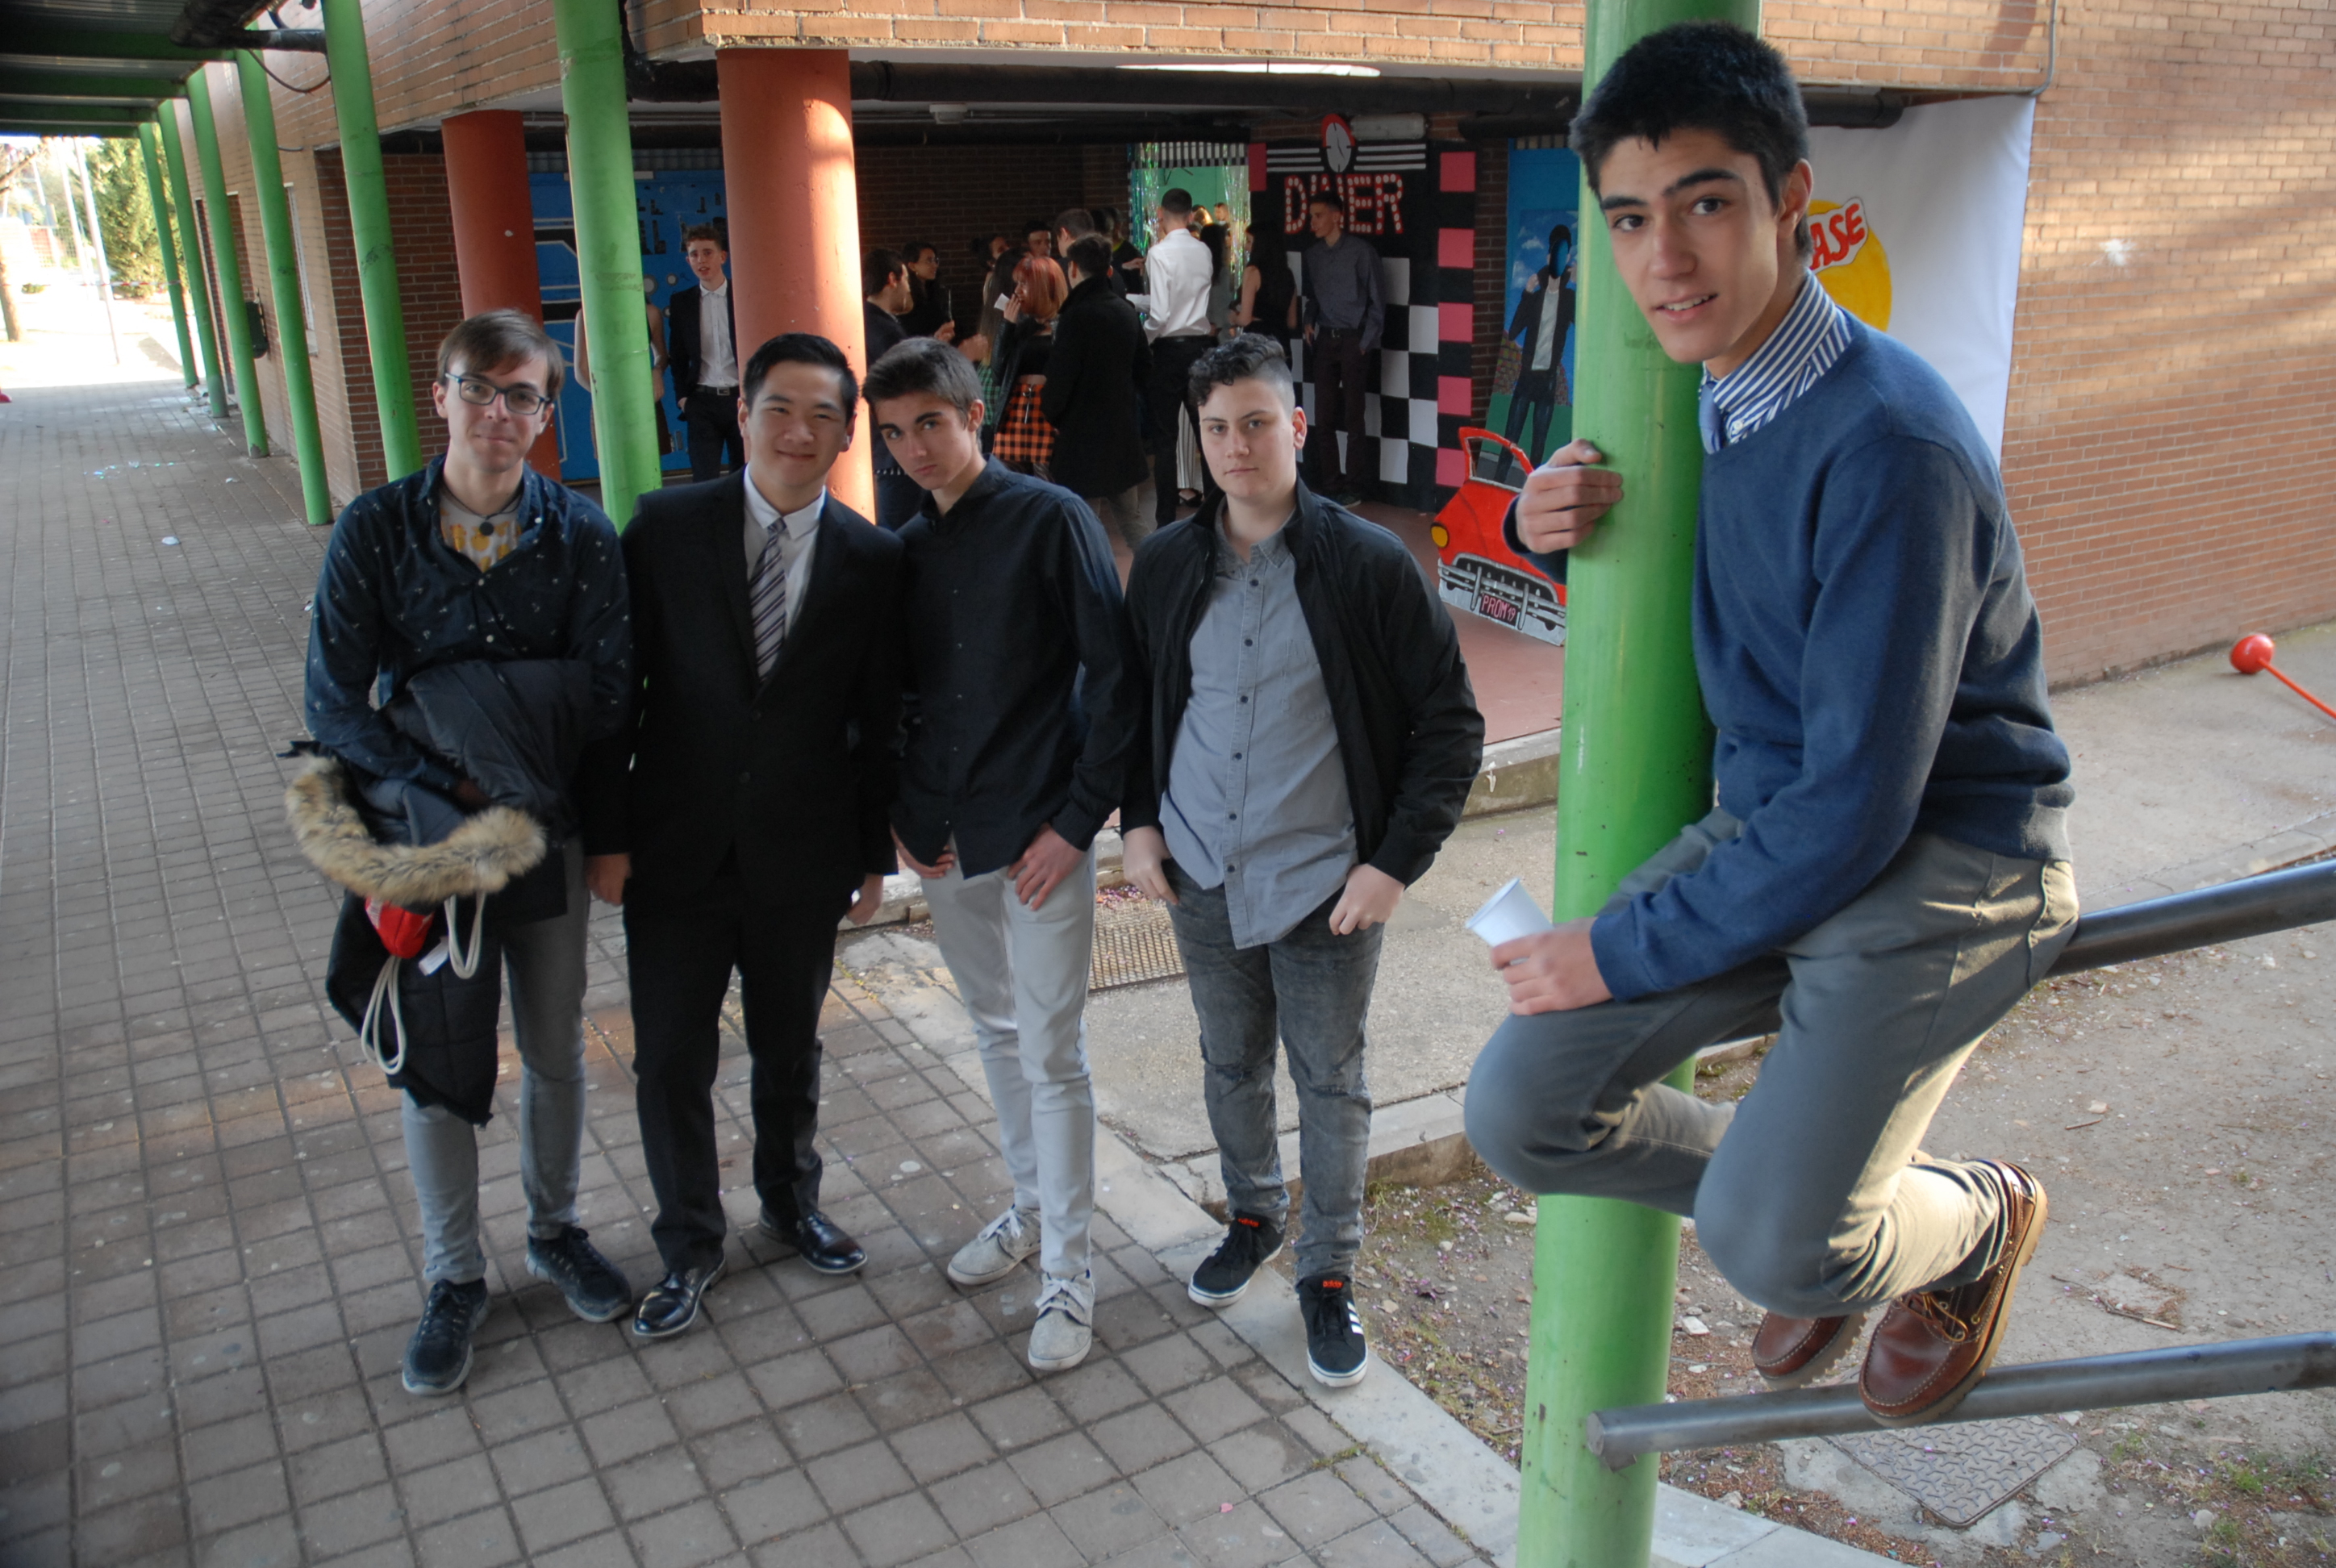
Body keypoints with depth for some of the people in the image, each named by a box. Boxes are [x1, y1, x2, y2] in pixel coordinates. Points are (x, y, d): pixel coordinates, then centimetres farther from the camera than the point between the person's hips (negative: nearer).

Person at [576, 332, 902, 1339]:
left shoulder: (870, 559, -4)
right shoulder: (666, 527, -6)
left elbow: (878, 719, 1)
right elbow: (618, 688, -4)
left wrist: (875, 852, 4)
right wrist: (607, 833, -5)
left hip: (803, 855, 1)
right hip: (678, 845, 0)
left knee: (789, 1047, 18)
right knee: (671, 1060, 7)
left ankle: (790, 1200, 42)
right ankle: (689, 1245, 28)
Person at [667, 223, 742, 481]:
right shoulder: (680, 302, 7)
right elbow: (677, 356, 13)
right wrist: (682, 396, 5)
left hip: (741, 399, -1)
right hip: (702, 402, 1)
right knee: (704, 480, -3)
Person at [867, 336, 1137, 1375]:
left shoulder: (1050, 520, -9)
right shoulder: (907, 548, 8)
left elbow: (1113, 674, -12)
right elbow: (896, 694, 15)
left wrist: (1080, 818, -14)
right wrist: (903, 816, 3)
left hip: (1038, 836, -6)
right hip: (942, 838, 6)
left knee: (1051, 1053, 0)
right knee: (996, 1030, 18)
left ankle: (1068, 1270, 12)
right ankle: (1030, 1205, 36)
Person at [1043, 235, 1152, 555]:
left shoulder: (1077, 316, -17)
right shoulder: (1127, 311, 5)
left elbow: (1060, 378, -17)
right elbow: (1144, 366, 15)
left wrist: (1049, 412, 1)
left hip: (1084, 435, -7)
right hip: (1124, 430, 7)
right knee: (1131, 517, 17)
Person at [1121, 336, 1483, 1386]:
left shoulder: (1367, 564, -11)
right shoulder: (1167, 565, 1)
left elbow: (1450, 722, -8)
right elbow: (1134, 703, 15)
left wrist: (1397, 862, -13)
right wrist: (1139, 819, 4)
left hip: (1326, 884, -3)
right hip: (1200, 876, 4)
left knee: (1330, 1083, 9)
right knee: (1230, 1065, 19)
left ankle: (1328, 1271, 27)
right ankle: (1253, 1215, 43)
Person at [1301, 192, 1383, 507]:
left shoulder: (1361, 251, -6)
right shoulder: (1313, 254, 8)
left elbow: (1377, 300, -4)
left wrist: (1366, 342, -7)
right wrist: (1309, 322, 0)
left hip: (1353, 340, -5)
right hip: (1324, 340, 5)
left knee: (1352, 417, -1)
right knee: (1324, 418, 3)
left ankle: (1353, 487, 7)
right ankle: (1331, 485, 11)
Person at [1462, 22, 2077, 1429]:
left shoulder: (1891, 443, -23)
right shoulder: (1709, 398, 1)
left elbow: (1857, 808, -23)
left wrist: (1626, 951, -15)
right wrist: (1553, 525, -2)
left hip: (1942, 855, -7)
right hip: (1770, 823, 7)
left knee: (1768, 1241, -21)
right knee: (1522, 1110, -5)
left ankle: (1975, 1220, 16)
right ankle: (1825, 1205, 21)